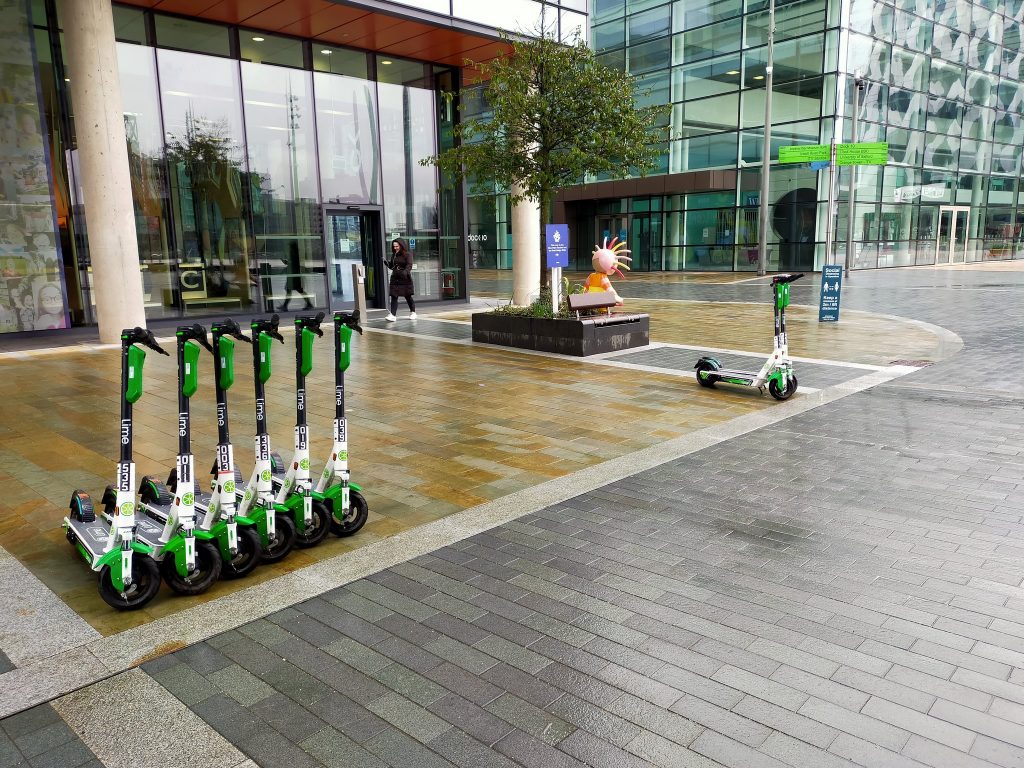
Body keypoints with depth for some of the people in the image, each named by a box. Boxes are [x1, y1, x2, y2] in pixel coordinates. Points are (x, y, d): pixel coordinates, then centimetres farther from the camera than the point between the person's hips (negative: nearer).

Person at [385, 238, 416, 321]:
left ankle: (413, 312, 25)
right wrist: (386, 262, -2)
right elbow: (391, 266, 18)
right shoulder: (393, 255, 11)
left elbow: (409, 265, -19)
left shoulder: (407, 255, -6)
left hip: (405, 279, -5)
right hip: (395, 278, 5)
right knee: (394, 296, -5)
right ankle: (392, 315, -10)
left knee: (408, 296, 7)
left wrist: (405, 271, -38)